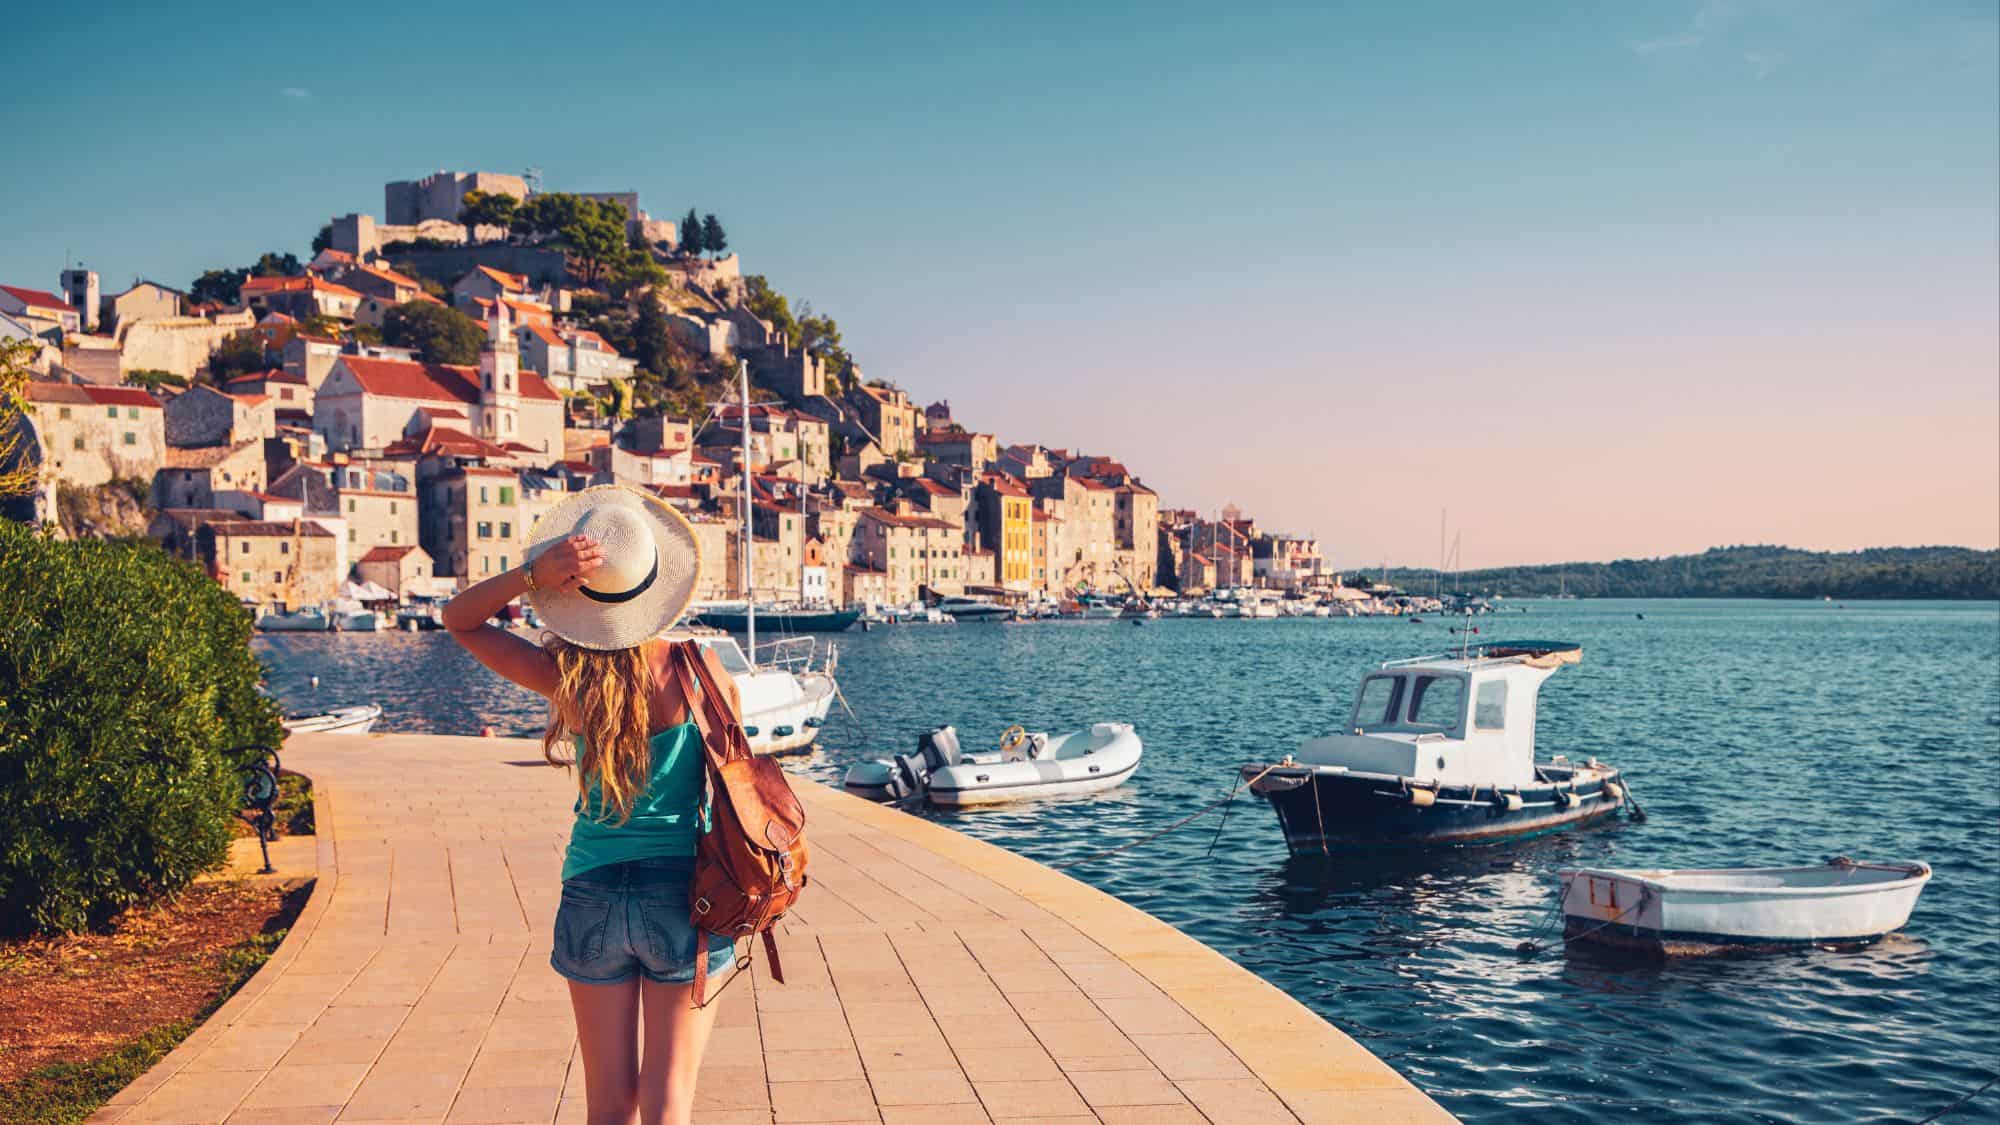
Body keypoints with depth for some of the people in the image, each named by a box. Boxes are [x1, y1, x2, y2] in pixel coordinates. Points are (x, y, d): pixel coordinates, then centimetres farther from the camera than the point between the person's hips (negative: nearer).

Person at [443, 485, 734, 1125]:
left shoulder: (565, 679, -7)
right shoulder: (694, 668, -10)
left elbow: (459, 619, 5)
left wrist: (532, 576, -11)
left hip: (593, 895, 1)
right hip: (684, 894, -1)